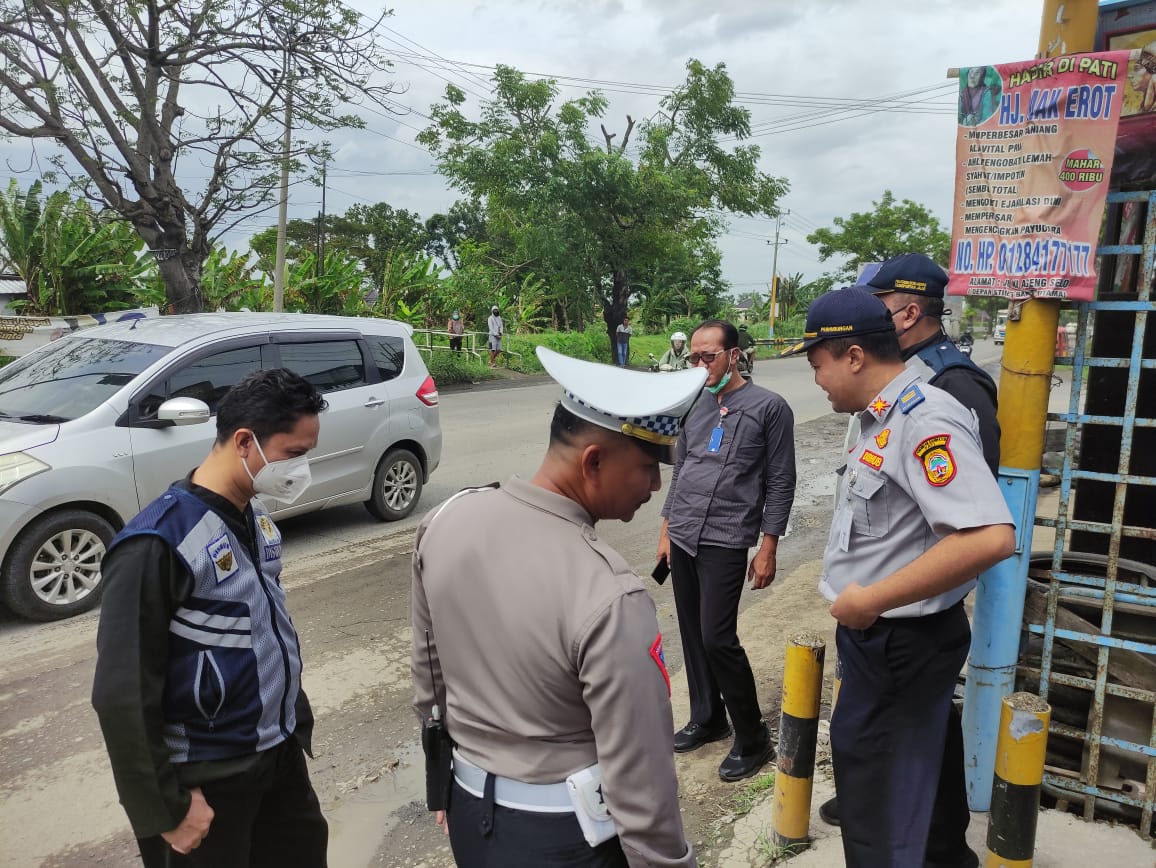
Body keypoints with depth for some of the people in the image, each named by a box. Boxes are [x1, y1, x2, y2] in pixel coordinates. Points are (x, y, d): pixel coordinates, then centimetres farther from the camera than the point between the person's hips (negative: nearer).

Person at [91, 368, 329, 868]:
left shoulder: (258, 518, 2)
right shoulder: (158, 543, -22)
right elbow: (123, 695, -19)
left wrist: (297, 720, 15)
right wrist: (166, 808, -14)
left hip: (280, 753, 7)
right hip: (208, 780, -7)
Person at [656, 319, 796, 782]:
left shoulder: (769, 407, -6)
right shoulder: (693, 406, 9)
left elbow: (780, 483, -5)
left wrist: (768, 548, -7)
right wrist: (666, 530, 16)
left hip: (726, 541, -5)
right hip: (681, 539, 6)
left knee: (717, 638, -7)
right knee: (692, 634, 12)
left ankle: (753, 739, 11)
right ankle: (707, 718, 31)